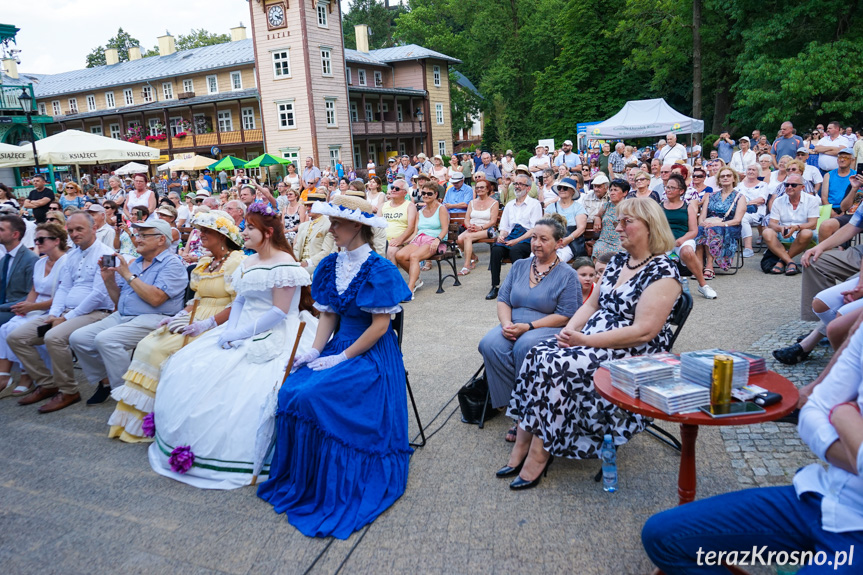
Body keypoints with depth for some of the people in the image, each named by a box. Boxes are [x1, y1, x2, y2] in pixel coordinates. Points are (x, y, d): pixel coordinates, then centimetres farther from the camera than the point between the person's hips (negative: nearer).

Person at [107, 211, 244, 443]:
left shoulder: (236, 262, -11)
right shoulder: (204, 263, 17)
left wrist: (206, 324, -24)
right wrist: (178, 317, 5)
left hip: (218, 325, -8)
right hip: (196, 320, 8)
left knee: (162, 350, -21)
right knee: (148, 346, -8)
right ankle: (133, 418, -2)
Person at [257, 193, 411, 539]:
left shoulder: (378, 270, -13)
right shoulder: (331, 265, 8)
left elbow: (380, 325, -15)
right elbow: (328, 315, 10)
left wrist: (342, 358, -17)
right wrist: (316, 350, -6)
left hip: (372, 353, -7)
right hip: (339, 344, 7)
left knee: (313, 396, -25)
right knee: (290, 392, -16)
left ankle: (326, 488, -5)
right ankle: (296, 477, 1)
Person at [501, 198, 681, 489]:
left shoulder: (663, 272, -12)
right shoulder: (619, 260, 13)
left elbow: (644, 331, -20)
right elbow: (592, 304, 17)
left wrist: (586, 340, -21)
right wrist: (571, 329, -3)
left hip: (633, 354, -8)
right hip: (593, 340, 8)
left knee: (554, 366, -27)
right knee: (537, 354, -16)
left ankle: (539, 454, -16)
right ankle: (521, 445, -15)